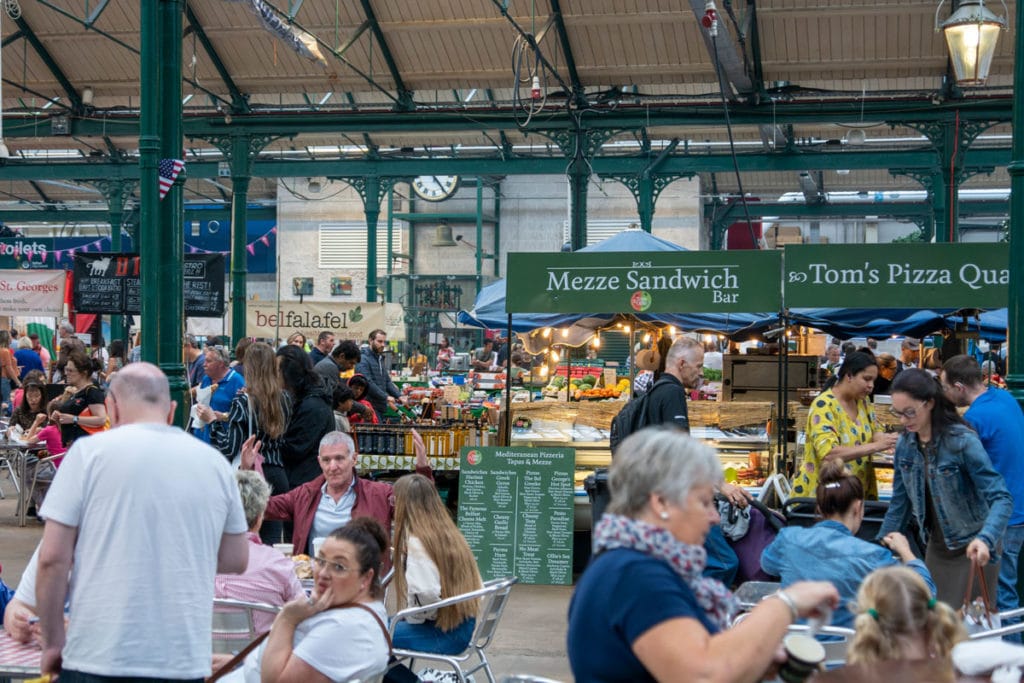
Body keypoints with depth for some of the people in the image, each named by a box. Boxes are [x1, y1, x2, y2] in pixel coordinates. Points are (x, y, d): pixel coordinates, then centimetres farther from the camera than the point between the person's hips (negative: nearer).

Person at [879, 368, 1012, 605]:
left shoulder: (962, 441, -21)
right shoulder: (905, 443, -3)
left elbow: (1001, 498, -25)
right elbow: (900, 503, 7)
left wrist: (985, 539, -42)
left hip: (972, 550, -5)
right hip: (936, 547, 6)